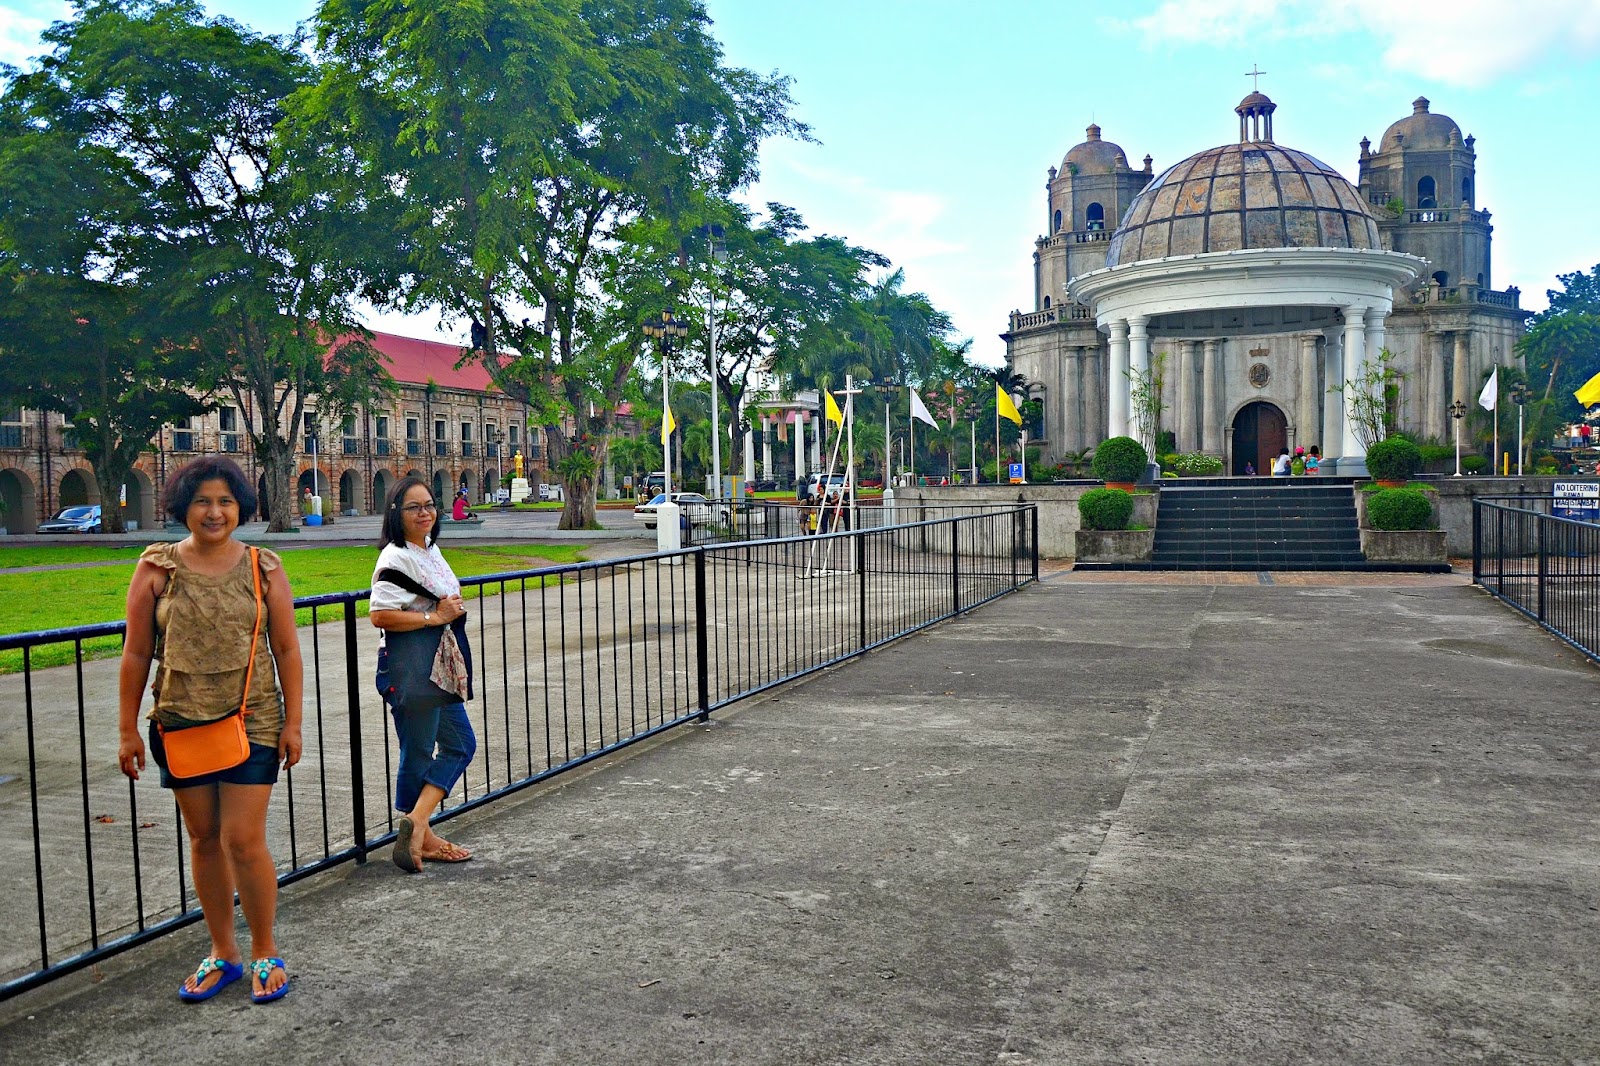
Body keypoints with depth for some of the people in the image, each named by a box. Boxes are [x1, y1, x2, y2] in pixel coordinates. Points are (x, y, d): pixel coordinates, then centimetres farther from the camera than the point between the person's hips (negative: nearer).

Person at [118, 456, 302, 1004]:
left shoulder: (263, 567, -2)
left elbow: (286, 650, 1)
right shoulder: (157, 567, -1)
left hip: (252, 722, -2)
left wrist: (292, 722, -2)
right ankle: (223, 952, 28)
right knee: (203, 840, 11)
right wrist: (128, 729, 2)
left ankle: (265, 951, 15)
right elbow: (136, 654, 2)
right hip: (180, 724, 2)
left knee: (243, 840, -5)